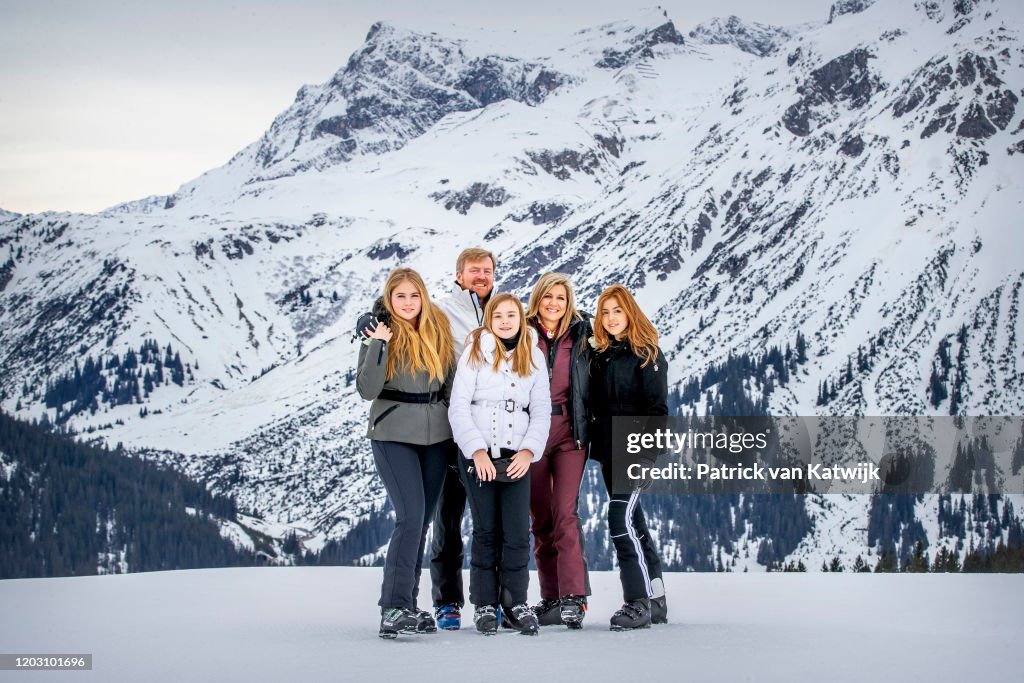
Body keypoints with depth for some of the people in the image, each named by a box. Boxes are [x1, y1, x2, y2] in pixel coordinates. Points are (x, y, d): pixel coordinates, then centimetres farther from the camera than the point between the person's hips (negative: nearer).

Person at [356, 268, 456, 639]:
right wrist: (377, 345, -21)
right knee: (410, 517, -17)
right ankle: (393, 608, -17)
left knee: (422, 521, 8)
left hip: (436, 435, 5)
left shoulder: (438, 331, 8)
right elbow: (367, 390, -13)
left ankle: (407, 604, 16)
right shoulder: (380, 333, -3)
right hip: (394, 434, -5)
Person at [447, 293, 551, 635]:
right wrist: (478, 451, -12)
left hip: (517, 455, 2)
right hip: (478, 454, -2)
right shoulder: (475, 351, 0)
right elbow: (458, 406, -5)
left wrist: (528, 451, -6)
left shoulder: (534, 357, 10)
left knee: (518, 532, -6)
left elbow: (541, 410, 8)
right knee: (486, 530, 1)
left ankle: (515, 603, 5)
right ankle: (485, 604, 10)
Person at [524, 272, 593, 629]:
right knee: (540, 518, 4)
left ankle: (573, 598, -12)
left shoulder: (580, 334, 8)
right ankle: (551, 597, 10)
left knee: (565, 512, -11)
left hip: (570, 432, -1)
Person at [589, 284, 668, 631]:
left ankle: (638, 602, -14)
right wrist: (593, 443, 12)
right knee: (633, 523, 10)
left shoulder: (646, 353, -5)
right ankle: (655, 601, 17)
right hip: (609, 449, 8)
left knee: (620, 519, -17)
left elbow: (657, 406, -11)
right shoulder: (600, 356, 15)